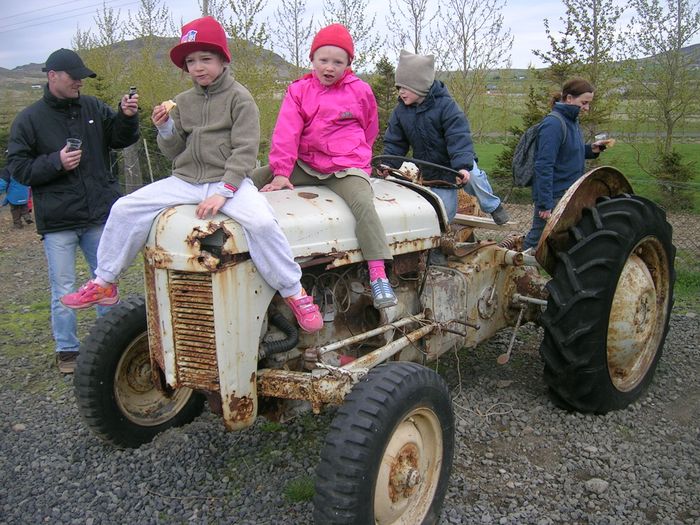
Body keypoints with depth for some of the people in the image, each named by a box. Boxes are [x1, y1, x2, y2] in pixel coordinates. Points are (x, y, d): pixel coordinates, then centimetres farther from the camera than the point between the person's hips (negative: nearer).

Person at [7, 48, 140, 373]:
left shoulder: (93, 108, 5)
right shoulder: (29, 119, -1)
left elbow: (120, 140, 9)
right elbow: (18, 167, -3)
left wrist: (127, 117, -10)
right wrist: (56, 162, -18)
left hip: (99, 215, 3)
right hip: (58, 222, -3)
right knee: (63, 290, 4)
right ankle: (66, 350, 21)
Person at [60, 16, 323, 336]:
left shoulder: (239, 98, -2)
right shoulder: (183, 102, 13)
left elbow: (245, 150, -11)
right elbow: (174, 152, 15)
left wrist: (224, 191, -21)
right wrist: (165, 129, -6)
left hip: (229, 181, -5)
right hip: (185, 180, 5)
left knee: (262, 223, -33)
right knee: (125, 209, -8)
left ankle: (295, 294, -17)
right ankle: (104, 284, 6)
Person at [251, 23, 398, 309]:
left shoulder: (360, 91, 2)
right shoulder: (299, 90, 3)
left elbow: (369, 129, 17)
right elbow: (286, 132, -7)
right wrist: (281, 172, -15)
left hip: (347, 167, -3)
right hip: (306, 166, 3)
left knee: (363, 203, -31)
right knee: (253, 178, -9)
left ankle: (378, 274, -31)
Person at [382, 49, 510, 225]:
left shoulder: (445, 105, -20)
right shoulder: (400, 111, -6)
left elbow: (459, 137, -27)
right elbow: (394, 142, 0)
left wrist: (463, 166, -40)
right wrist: (387, 164, -16)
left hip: (457, 161, -3)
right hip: (431, 170, 3)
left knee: (472, 177, -34)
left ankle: (492, 205, -4)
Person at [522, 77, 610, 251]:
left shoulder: (572, 121, 11)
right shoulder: (553, 124, -17)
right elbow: (544, 166, -21)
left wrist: (591, 149, 4)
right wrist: (545, 204, -23)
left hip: (569, 195, 9)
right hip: (554, 197, -9)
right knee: (537, 240, -1)